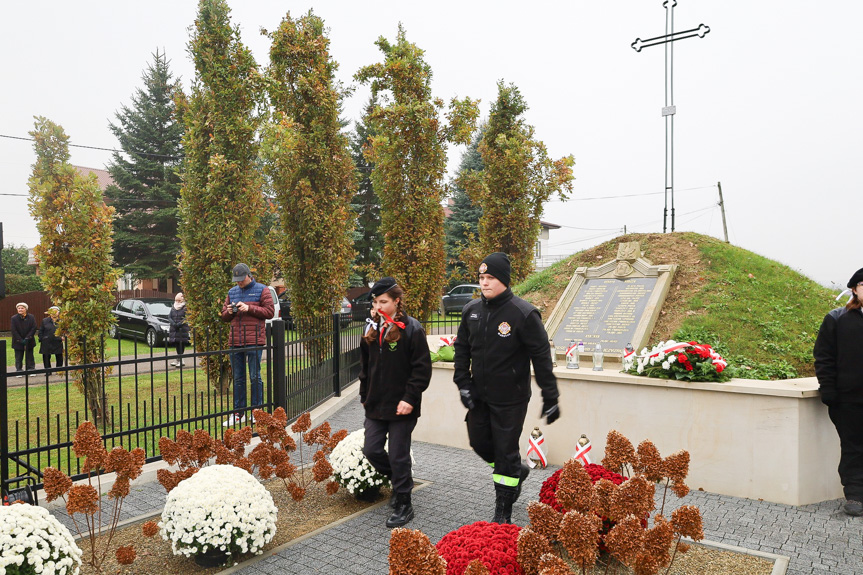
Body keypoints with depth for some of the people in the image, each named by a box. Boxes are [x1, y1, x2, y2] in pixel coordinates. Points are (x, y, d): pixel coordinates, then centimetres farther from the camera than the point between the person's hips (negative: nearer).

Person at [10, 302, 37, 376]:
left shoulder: (31, 317, -1)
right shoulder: (14, 318, -3)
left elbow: (34, 328, -6)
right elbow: (13, 330, -7)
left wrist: (27, 338, -15)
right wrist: (20, 340, -15)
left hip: (29, 342, 0)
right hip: (18, 342, 0)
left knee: (29, 357, 7)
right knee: (18, 358, 5)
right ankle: (18, 371, 11)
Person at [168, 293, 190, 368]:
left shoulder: (185, 308, -4)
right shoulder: (173, 307, 13)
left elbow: (186, 318, -10)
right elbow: (169, 316, 9)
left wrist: (180, 323, -21)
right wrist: (173, 323, -8)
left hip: (182, 328, -5)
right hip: (174, 329, 5)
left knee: (181, 344, -5)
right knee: (176, 343, 11)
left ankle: (180, 359, -3)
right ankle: (178, 359, 21)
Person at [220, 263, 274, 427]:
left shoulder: (261, 290, 1)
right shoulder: (232, 292, 17)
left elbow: (269, 311, -6)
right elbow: (224, 316, 20)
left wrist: (249, 308, -14)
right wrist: (229, 312, -3)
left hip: (254, 340, -5)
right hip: (235, 342, 5)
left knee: (255, 377, 1)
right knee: (238, 378, 9)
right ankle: (238, 412, 16)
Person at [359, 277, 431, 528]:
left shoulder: (412, 329, -12)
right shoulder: (372, 329, 8)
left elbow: (423, 368, -13)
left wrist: (409, 398, -18)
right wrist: (364, 395, 15)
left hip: (401, 407, -6)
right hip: (376, 404, 7)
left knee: (398, 456, 1)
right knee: (371, 450, 7)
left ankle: (403, 505, 19)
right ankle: (401, 480, 33)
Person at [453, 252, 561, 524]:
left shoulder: (523, 313, -17)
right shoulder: (471, 310, 1)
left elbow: (542, 358, -14)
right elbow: (462, 348, 11)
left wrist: (550, 398, -13)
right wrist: (463, 382, 2)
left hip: (510, 399, -6)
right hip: (479, 396, 6)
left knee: (506, 452, 3)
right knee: (480, 443, 16)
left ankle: (503, 513, 20)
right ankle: (518, 471, 43)